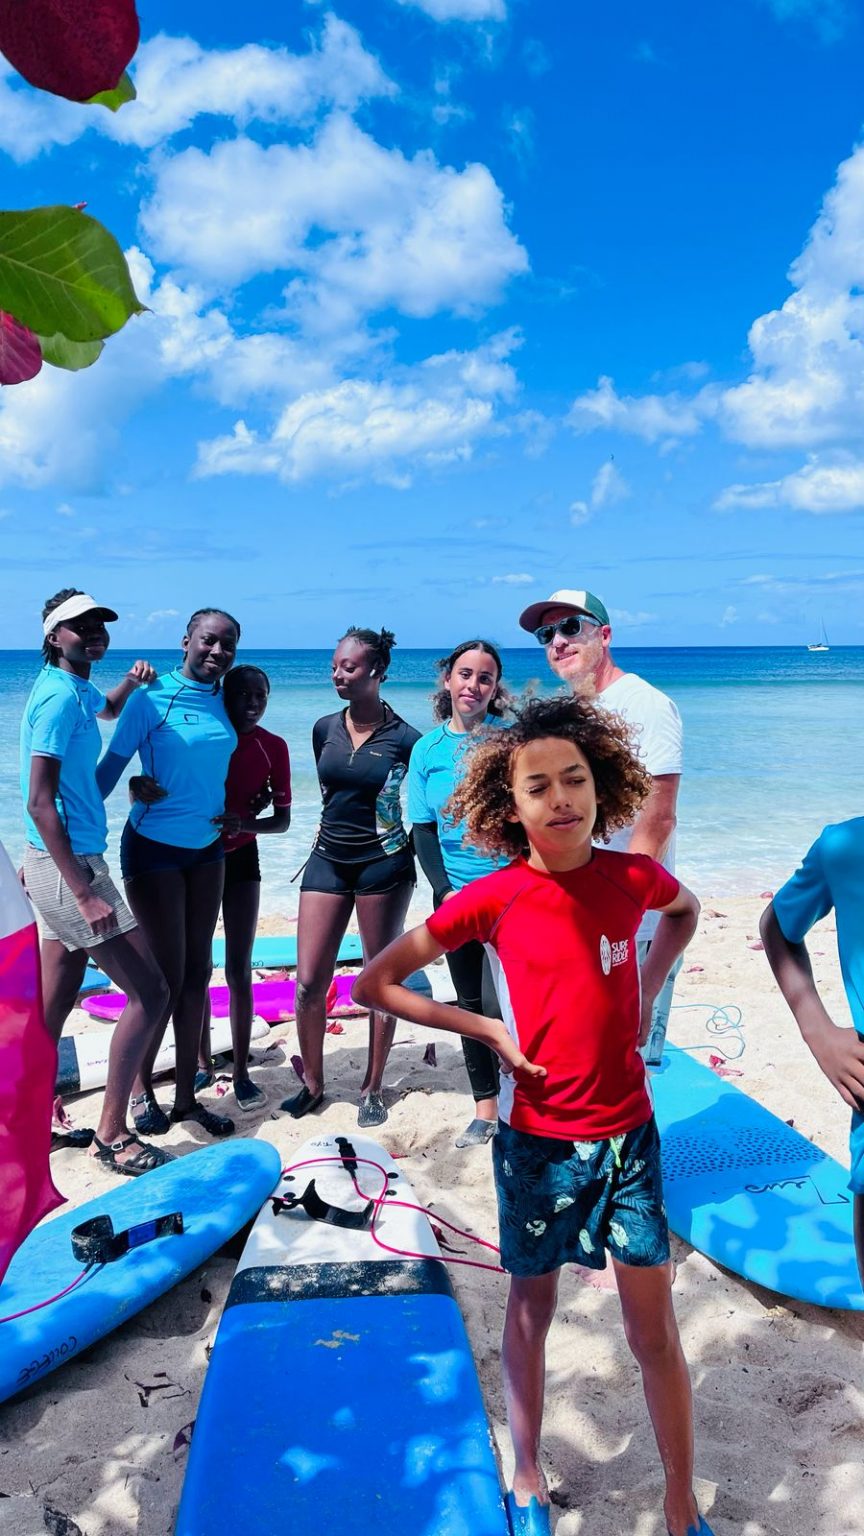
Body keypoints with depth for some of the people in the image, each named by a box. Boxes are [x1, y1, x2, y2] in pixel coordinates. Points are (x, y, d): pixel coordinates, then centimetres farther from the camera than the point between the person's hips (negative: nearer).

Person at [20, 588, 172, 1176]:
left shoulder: (78, 691, 13)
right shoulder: (59, 696, -16)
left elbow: (108, 708, 40)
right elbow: (40, 804, -21)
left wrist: (130, 682, 17)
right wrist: (85, 893, -24)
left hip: (72, 863, 10)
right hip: (67, 867, -10)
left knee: (58, 1005, 15)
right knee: (149, 992, -7)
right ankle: (114, 1134, 3)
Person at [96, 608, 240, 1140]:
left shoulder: (223, 703, 5)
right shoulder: (153, 698, -12)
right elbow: (111, 766, -12)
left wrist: (233, 815, -1)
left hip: (207, 845, 6)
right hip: (155, 846, -6)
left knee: (197, 971, 9)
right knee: (168, 976, -2)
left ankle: (187, 1095, 20)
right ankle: (141, 1090, 19)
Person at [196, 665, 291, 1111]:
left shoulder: (273, 747, -4)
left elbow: (282, 819, -5)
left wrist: (244, 823, -23)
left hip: (241, 859, 0)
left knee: (239, 969, -2)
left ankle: (242, 1073, 6)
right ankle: (202, 1063, 20)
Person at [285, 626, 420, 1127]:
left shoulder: (404, 739, -9)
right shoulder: (325, 730, 5)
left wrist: (410, 854, -5)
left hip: (384, 864, -4)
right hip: (329, 860, 4)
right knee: (309, 981, 1)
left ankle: (373, 1089, 21)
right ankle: (313, 1083, 20)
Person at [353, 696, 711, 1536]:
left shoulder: (633, 877, -9)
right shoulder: (493, 899, -16)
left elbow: (685, 909, 18)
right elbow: (373, 983, -10)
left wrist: (647, 992, 4)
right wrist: (485, 1029, -14)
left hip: (627, 1133, 2)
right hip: (537, 1139, -1)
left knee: (655, 1328, 11)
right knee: (531, 1309, 17)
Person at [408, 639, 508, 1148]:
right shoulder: (427, 749, 4)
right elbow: (423, 829, 4)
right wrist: (445, 890, -7)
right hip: (454, 893, 4)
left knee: (499, 1002, -9)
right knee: (471, 1003, 11)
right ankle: (486, 1107, 26)